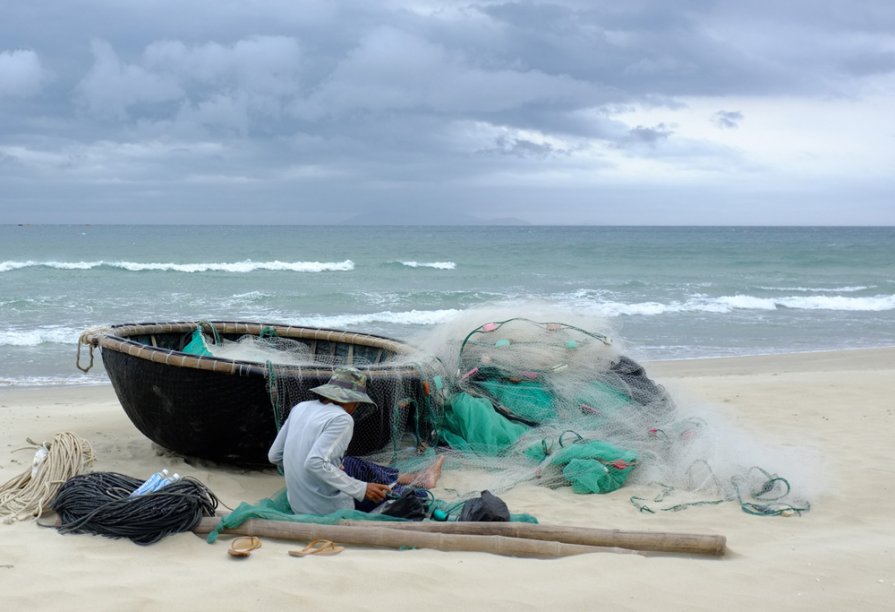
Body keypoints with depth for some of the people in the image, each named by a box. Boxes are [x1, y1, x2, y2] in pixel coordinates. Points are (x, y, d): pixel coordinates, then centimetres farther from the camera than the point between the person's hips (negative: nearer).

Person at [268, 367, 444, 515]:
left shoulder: (301, 408, 1)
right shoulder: (341, 419, -20)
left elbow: (274, 455, 5)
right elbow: (314, 463, -31)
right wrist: (361, 489, -24)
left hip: (298, 504, 7)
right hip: (329, 511, -7)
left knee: (358, 465, 25)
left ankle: (407, 478, 42)